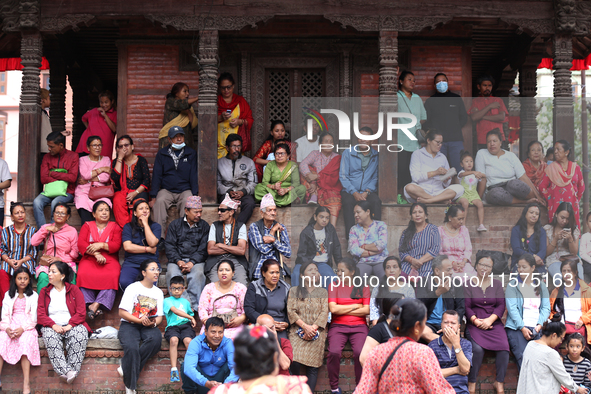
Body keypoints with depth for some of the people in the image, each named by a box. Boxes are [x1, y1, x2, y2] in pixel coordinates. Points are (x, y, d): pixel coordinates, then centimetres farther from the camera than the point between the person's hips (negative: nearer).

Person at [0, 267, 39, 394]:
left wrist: (22, 328, -15)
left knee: (25, 342, -34)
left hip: (27, 327, -3)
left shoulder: (33, 296, 13)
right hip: (10, 326, 3)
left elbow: (33, 318, 3)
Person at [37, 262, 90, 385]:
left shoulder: (74, 289, 9)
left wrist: (69, 326, -15)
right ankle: (66, 371, -44)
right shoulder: (44, 292, 15)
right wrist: (53, 325, -13)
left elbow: (81, 313, 1)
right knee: (50, 336, -35)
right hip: (53, 327, 1)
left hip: (72, 326, -1)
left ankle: (72, 369, -38)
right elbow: (40, 314, 6)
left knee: (80, 334, -35)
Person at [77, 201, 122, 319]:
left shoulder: (115, 227, 17)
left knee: (112, 275, -35)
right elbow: (80, 243, 1)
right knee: (83, 274, -34)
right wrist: (96, 254, -14)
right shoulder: (87, 226, 17)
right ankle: (90, 304, -34)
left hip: (109, 259, 0)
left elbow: (117, 245, 3)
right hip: (89, 258, 0)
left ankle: (96, 305, -38)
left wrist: (101, 245, -13)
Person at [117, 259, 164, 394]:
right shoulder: (133, 288, 0)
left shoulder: (158, 292, 16)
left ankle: (126, 368, -25)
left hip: (149, 327, 4)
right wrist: (140, 320, -17)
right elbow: (122, 312, -6)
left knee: (156, 339, -33)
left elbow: (159, 317, 11)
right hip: (129, 325, -4)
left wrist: (153, 323, -13)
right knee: (132, 348, -35)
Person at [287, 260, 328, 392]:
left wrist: (313, 328, -10)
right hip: (298, 331, -1)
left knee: (312, 366, -11)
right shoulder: (294, 291, 12)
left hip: (316, 333, 1)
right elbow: (291, 311, 2)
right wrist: (305, 327, -11)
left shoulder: (323, 292, 15)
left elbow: (324, 312, 4)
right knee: (295, 361, -20)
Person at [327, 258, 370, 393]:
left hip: (359, 326, 0)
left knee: (360, 352, -29)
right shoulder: (334, 286, 11)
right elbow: (333, 309, -3)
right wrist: (355, 306, 1)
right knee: (334, 352, -29)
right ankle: (334, 387, -13)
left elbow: (366, 310, -1)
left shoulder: (363, 287, 12)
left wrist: (343, 310, -2)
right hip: (338, 326, 0)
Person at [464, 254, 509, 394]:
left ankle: (499, 382, -11)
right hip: (474, 323, -2)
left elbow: (501, 305, 5)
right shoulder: (468, 284, 9)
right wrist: (475, 320, -15)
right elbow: (466, 306, 2)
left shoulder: (497, 284, 15)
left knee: (503, 347, -26)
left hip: (494, 322, 2)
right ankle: (471, 383, -16)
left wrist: (490, 320, -11)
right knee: (477, 348, -31)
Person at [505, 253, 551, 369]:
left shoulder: (541, 286, 18)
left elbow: (546, 307, 10)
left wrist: (540, 324, -8)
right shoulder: (513, 285, 9)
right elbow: (512, 308, -3)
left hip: (537, 329, 2)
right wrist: (522, 327, -14)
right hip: (516, 328, -2)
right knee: (523, 359, -24)